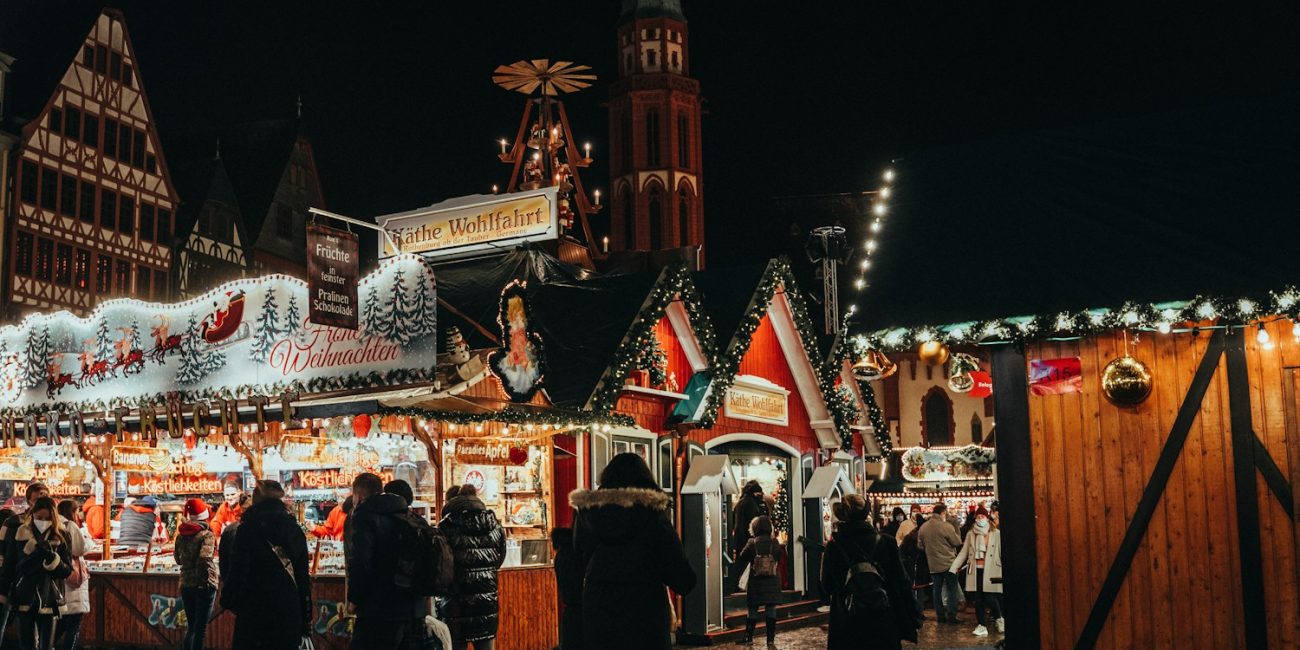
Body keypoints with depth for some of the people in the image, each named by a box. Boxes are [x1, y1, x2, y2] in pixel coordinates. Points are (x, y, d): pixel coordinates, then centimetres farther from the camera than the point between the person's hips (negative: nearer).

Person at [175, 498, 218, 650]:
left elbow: (178, 559, 13)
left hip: (185, 585, 6)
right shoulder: (207, 535, -13)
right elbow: (204, 558, -25)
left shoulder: (180, 535, 5)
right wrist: (205, 578, -14)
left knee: (191, 627, 18)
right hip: (204, 585, -6)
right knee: (200, 629, -1)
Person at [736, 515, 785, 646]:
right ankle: (771, 640, 4)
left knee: (753, 610, 9)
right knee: (771, 611, 5)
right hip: (772, 582, 1)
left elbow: (742, 562, 0)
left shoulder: (751, 543, -8)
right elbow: (779, 561, 6)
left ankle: (749, 637, 14)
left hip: (755, 583, -1)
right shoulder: (775, 543, -4)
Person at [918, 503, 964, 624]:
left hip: (933, 564, 5)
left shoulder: (923, 528, 0)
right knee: (951, 590, 3)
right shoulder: (946, 527, -16)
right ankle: (951, 617, 2)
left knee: (937, 590, 11)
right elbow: (957, 543, -9)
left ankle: (940, 616, 14)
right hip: (948, 563, -5)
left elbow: (920, 546, 8)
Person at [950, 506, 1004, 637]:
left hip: (990, 571, -3)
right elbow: (963, 552, 8)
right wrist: (953, 567, 0)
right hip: (975, 571, 3)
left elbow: (1001, 552, -1)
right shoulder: (970, 534, 8)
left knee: (990, 598, -7)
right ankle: (982, 626, 12)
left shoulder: (996, 534, -1)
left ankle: (999, 618, 21)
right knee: (978, 600, 4)